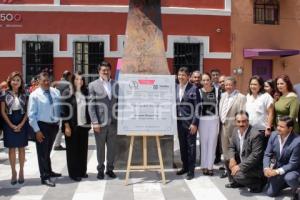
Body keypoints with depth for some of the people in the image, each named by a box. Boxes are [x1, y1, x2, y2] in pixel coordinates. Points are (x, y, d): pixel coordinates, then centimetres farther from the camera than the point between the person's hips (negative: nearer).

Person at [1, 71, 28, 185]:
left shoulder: (24, 94, 3)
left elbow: (27, 111, 1)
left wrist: (21, 124, -10)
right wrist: (12, 125, -10)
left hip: (22, 124, 1)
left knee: (21, 148, 7)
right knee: (11, 149, 5)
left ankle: (21, 172, 17)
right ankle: (13, 172, 15)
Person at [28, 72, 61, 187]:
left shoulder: (56, 92, 1)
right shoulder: (35, 95, -11)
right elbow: (31, 115, -11)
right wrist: (37, 130, -14)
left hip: (54, 125, 5)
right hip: (42, 126, -5)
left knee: (48, 151, 22)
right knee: (43, 152, 4)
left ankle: (49, 172, 38)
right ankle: (44, 177, 14)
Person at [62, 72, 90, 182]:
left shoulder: (85, 92, 7)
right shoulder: (68, 93, -7)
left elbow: (88, 109, 11)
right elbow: (64, 110, -9)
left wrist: (89, 122, 5)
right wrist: (67, 126, -13)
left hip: (84, 125, 5)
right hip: (72, 126, -4)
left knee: (83, 149, 10)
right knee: (73, 150, 5)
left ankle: (82, 171, 22)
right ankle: (74, 173, 15)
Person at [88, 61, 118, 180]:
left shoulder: (116, 84, 7)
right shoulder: (93, 85, -1)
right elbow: (91, 105, -5)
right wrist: (95, 122, -12)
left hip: (113, 122, 3)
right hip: (100, 123, -2)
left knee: (112, 147, 10)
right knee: (100, 148, 8)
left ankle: (110, 169, 25)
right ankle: (100, 170, 23)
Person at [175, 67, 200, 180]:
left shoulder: (194, 89, -7)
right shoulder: (175, 88, 8)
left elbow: (197, 107, -9)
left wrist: (194, 123, -14)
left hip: (190, 122, -5)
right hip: (179, 121, 5)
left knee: (191, 146, 3)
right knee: (182, 145, 13)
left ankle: (191, 170, 11)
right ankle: (185, 167, 27)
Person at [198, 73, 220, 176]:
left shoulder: (216, 91, 2)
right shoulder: (199, 92, -1)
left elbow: (219, 105, 4)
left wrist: (220, 119, -1)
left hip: (214, 120, 1)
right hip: (202, 120, -1)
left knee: (212, 143, 4)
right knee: (203, 143, 5)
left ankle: (210, 166, 14)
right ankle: (204, 166, 15)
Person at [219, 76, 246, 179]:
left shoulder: (241, 97, -10)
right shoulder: (223, 95, 12)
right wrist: (221, 121, 9)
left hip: (234, 127, -7)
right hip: (223, 126, 7)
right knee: (225, 149, 16)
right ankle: (227, 169, 30)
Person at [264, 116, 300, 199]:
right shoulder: (274, 135, -13)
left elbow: (293, 164, -25)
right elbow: (267, 154, -6)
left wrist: (277, 172, -32)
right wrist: (266, 168, -22)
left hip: (293, 169, -5)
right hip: (277, 167, 5)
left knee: (289, 178, -39)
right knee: (270, 193, 5)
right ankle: (285, 182, 30)